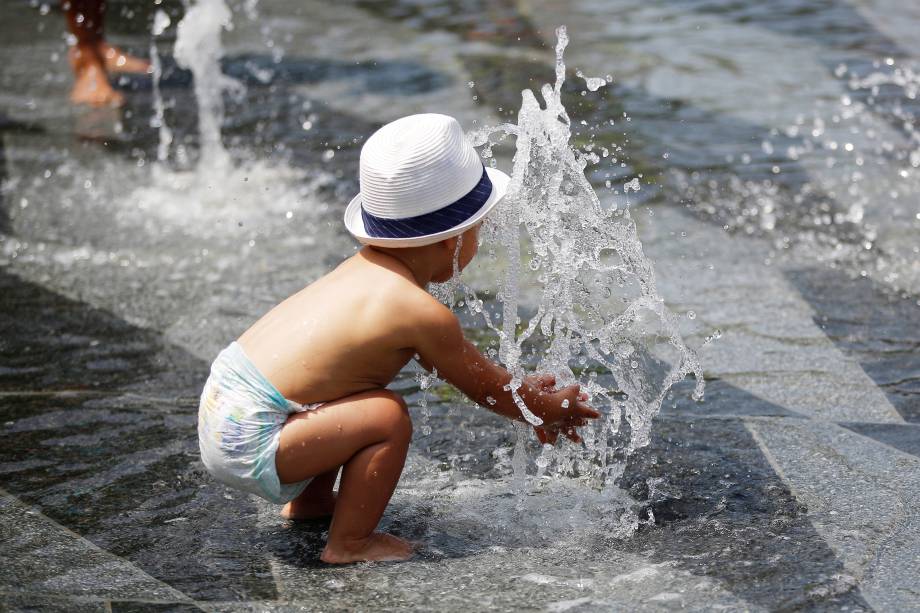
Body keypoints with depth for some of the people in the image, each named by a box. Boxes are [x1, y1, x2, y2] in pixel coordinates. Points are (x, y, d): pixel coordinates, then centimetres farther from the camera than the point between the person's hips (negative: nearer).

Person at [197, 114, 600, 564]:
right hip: (251, 446, -10)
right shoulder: (422, 314, -16)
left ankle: (309, 500, 38)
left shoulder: (367, 268, 11)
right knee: (388, 417, -18)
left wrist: (523, 394, 27)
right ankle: (349, 544, -3)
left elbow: (450, 361, 24)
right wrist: (548, 410, 17)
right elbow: (484, 388, -1)